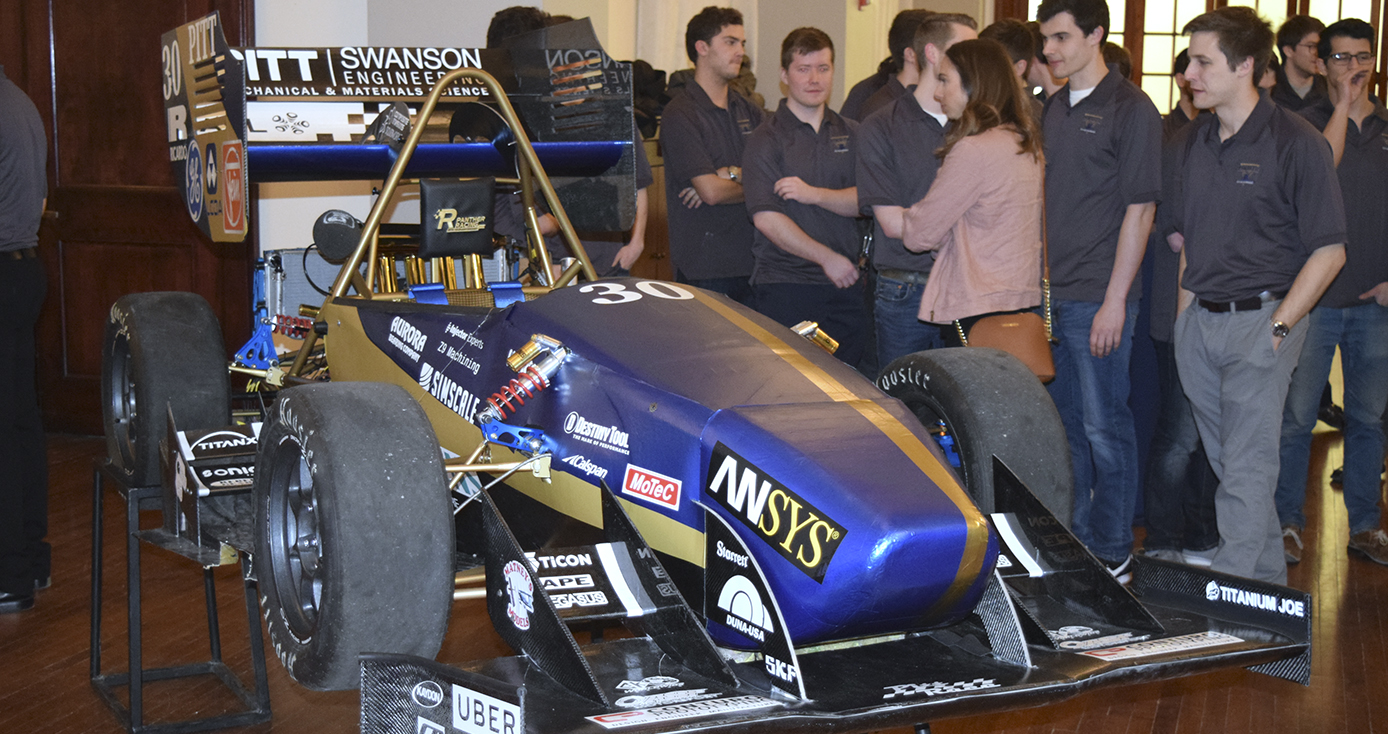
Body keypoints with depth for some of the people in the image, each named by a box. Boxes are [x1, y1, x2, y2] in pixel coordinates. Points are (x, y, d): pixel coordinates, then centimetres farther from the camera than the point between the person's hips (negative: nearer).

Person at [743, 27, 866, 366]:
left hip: (845, 284, 4)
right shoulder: (766, 140, -2)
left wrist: (815, 194, -14)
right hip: (786, 286, -4)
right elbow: (766, 218, -10)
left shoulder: (851, 134, 13)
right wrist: (827, 258, -11)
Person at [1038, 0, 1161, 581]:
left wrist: (1116, 300, -16)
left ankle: (1113, 553, 11)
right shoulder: (1054, 108, 12)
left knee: (1104, 425, 0)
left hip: (1098, 298, -7)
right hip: (1051, 294, 7)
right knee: (1064, 421, 15)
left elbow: (1140, 210, -12)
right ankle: (1072, 538, 28)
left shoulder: (1130, 109, -9)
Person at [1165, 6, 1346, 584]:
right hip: (1198, 320, 7)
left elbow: (1328, 252, -9)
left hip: (1260, 321, -6)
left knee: (1247, 469, -7)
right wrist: (1184, 311, 9)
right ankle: (1270, 577, 28)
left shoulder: (1296, 143, -9)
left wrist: (1279, 326, -14)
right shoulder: (1191, 141, 9)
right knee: (1225, 459, 14)